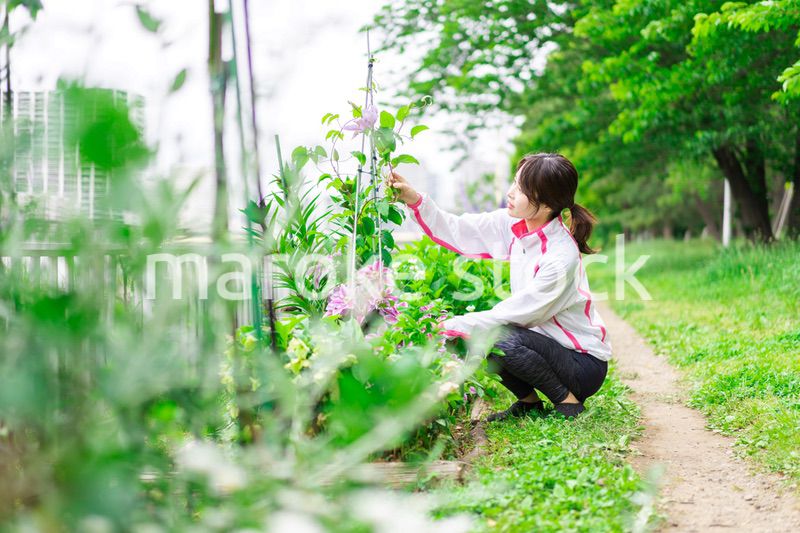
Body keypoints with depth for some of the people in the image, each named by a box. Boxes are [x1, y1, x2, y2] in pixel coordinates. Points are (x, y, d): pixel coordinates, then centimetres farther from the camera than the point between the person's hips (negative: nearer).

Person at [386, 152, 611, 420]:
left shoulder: (562, 257, -28)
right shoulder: (513, 224, -6)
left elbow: (516, 312, -26)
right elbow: (456, 231, -1)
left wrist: (452, 326, -23)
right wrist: (414, 199, -14)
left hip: (585, 363, -7)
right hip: (548, 343, 7)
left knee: (503, 339, -28)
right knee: (477, 335, -9)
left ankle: (568, 401, -7)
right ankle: (529, 401, 9)